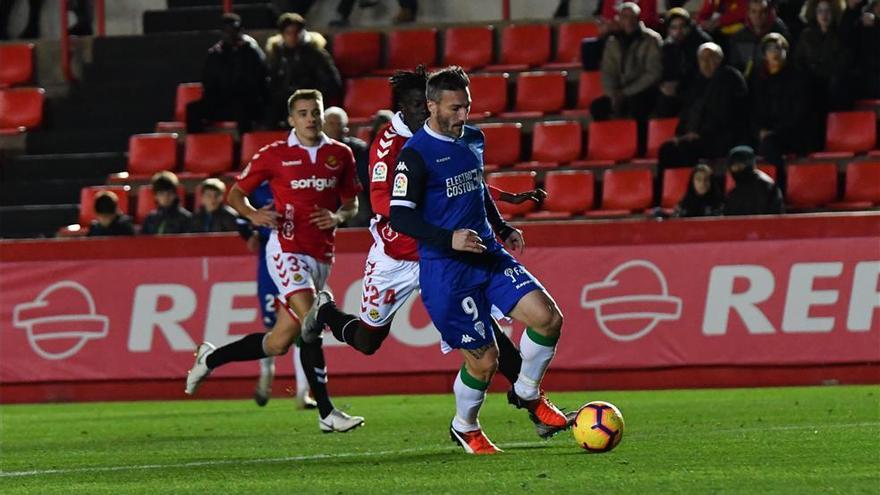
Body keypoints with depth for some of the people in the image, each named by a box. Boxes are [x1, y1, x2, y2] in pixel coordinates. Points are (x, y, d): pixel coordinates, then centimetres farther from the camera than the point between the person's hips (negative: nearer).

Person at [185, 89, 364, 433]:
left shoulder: (340, 155, 10)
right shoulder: (274, 155, 0)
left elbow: (352, 203, 18)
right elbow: (236, 193, 8)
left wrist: (338, 216, -4)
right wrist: (253, 214, -12)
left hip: (321, 256, 5)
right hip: (287, 248, -5)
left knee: (280, 342, 4)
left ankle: (211, 358, 22)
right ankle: (326, 412, -19)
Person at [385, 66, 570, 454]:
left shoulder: (473, 139, 10)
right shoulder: (415, 155, -13)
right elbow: (399, 216, -16)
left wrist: (502, 227, 16)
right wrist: (449, 239, -27)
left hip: (489, 255, 7)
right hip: (445, 271, -7)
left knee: (548, 317, -10)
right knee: (484, 359, -5)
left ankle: (527, 393, 15)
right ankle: (465, 428, 23)